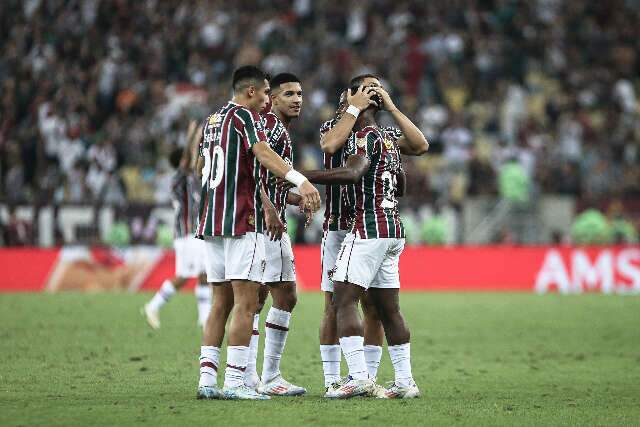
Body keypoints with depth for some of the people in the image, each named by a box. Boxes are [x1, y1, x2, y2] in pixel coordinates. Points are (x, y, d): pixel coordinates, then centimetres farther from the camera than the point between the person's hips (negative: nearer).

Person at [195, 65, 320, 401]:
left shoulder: (210, 121, 20)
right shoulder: (245, 116, -5)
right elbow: (262, 153, -24)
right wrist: (299, 180, -37)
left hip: (211, 222, 8)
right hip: (242, 222, -8)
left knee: (221, 303, 11)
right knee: (246, 302, -8)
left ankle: (207, 379, 6)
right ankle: (234, 382, -12)